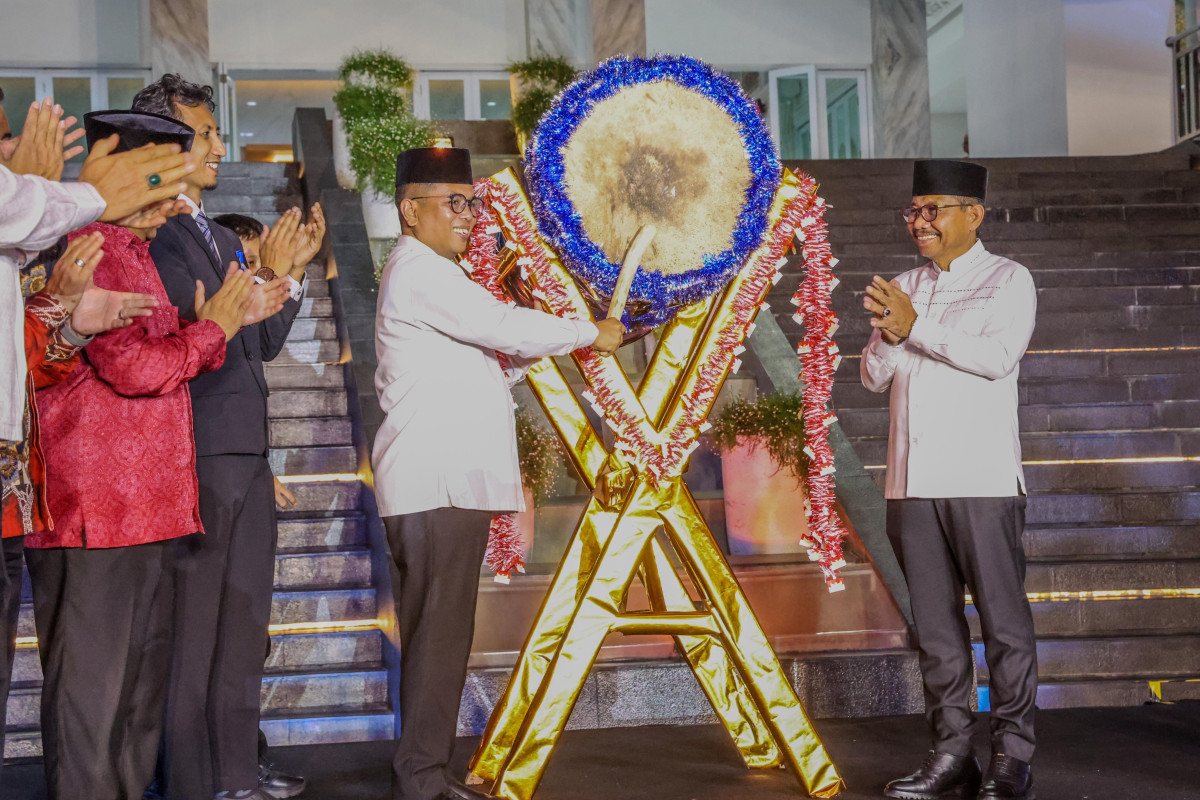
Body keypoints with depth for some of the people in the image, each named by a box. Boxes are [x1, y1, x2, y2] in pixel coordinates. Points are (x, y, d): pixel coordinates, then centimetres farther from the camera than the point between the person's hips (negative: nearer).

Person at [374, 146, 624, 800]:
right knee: (439, 630, -10)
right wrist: (593, 333, -4)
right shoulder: (421, 273, -10)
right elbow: (506, 328, -16)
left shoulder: (429, 274, 25)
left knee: (437, 630, 10)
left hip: (448, 481, 11)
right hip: (437, 483, -11)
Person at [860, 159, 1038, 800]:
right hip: (912, 481, 5)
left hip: (981, 481, -5)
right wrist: (886, 334, -7)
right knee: (935, 624, 5)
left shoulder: (1008, 280, 4)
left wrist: (917, 327, -12)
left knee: (1003, 620, -3)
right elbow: (874, 377, 13)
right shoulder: (904, 287, 19)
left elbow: (999, 355, -12)